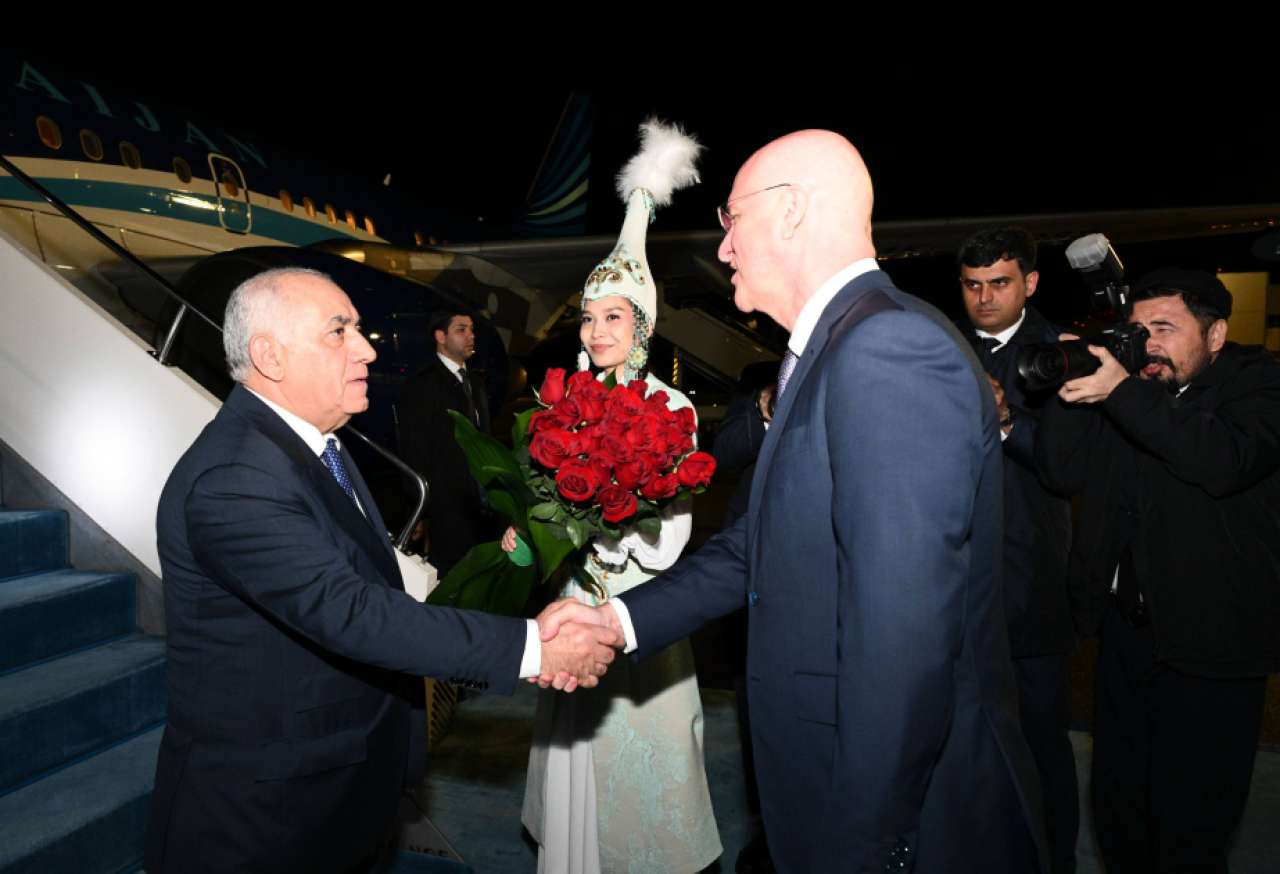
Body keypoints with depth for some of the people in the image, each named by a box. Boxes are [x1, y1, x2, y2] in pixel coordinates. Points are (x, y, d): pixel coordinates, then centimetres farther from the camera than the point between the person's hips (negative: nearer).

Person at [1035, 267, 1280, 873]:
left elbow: (1225, 461, -28)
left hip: (1209, 643, -4)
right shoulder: (1121, 385, 5)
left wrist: (1121, 391, -30)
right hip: (1123, 627, 5)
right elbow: (1063, 471, -2)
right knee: (1117, 802, 17)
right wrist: (1071, 389, -14)